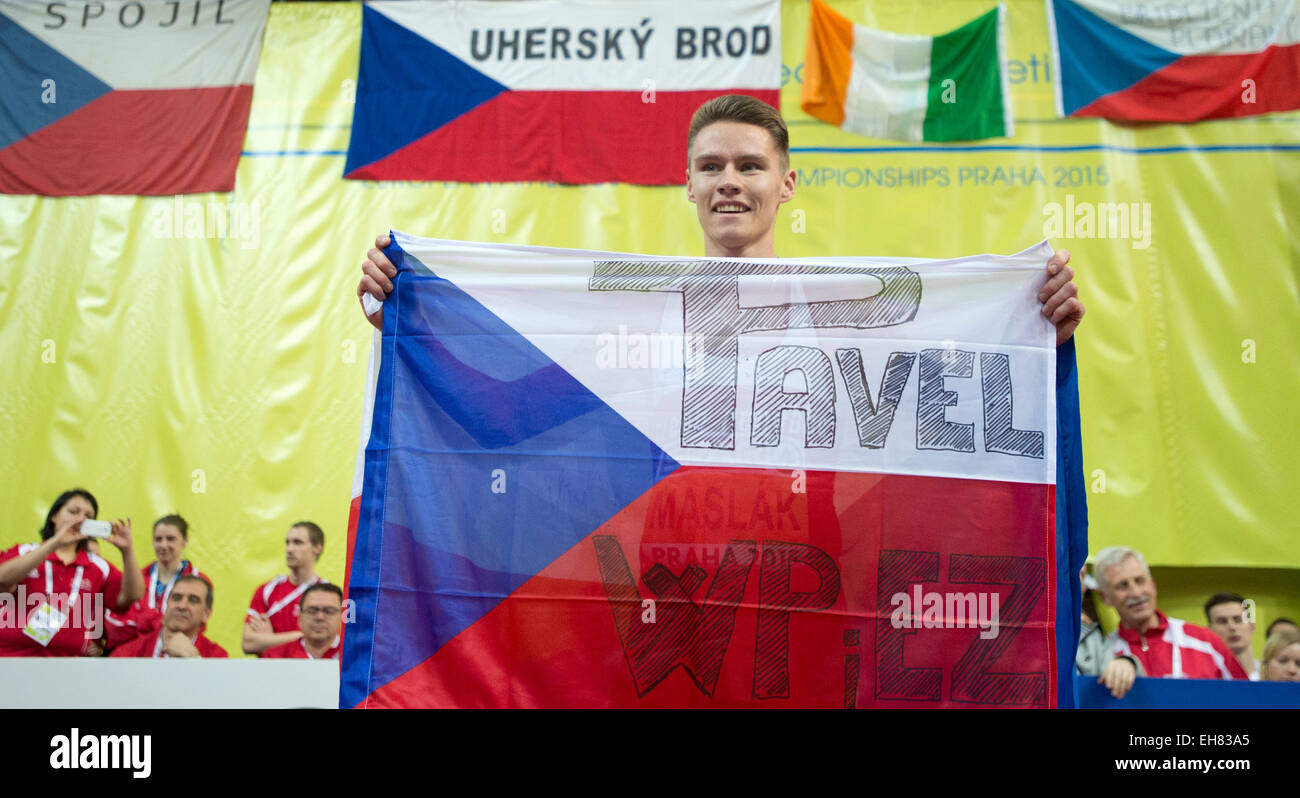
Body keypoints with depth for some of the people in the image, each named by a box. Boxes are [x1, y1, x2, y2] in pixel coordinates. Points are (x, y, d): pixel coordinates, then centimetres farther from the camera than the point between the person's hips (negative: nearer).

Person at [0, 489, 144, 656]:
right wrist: (55, 542, -19)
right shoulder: (24, 552, 9)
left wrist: (127, 551, -14)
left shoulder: (98, 566, 12)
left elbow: (132, 595, 0)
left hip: (66, 655, 1)